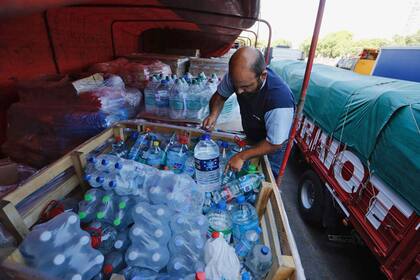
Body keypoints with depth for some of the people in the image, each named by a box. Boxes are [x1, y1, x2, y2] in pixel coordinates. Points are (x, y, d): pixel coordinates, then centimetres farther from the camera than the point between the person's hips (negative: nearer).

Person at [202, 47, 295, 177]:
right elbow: (220, 95, -8)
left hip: (272, 147, -4)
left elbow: (274, 144, -29)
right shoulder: (237, 76, -26)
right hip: (250, 137, 5)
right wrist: (214, 114, -27)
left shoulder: (280, 101, -42)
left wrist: (242, 156, -32)